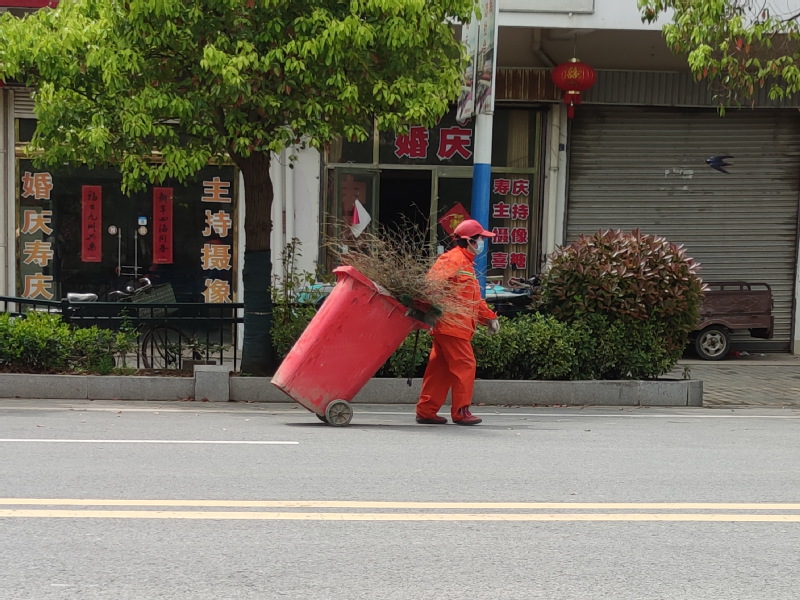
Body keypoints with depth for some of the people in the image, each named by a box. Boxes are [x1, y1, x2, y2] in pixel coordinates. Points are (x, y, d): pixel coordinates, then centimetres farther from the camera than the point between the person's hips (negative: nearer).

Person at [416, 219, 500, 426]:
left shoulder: (466, 262, 25)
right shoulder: (454, 258, -8)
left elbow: (474, 298, 29)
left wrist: (489, 317, 23)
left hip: (459, 326, 10)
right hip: (452, 324, -10)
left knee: (440, 368, 10)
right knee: (464, 365, -7)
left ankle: (426, 411, 14)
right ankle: (461, 412, -2)